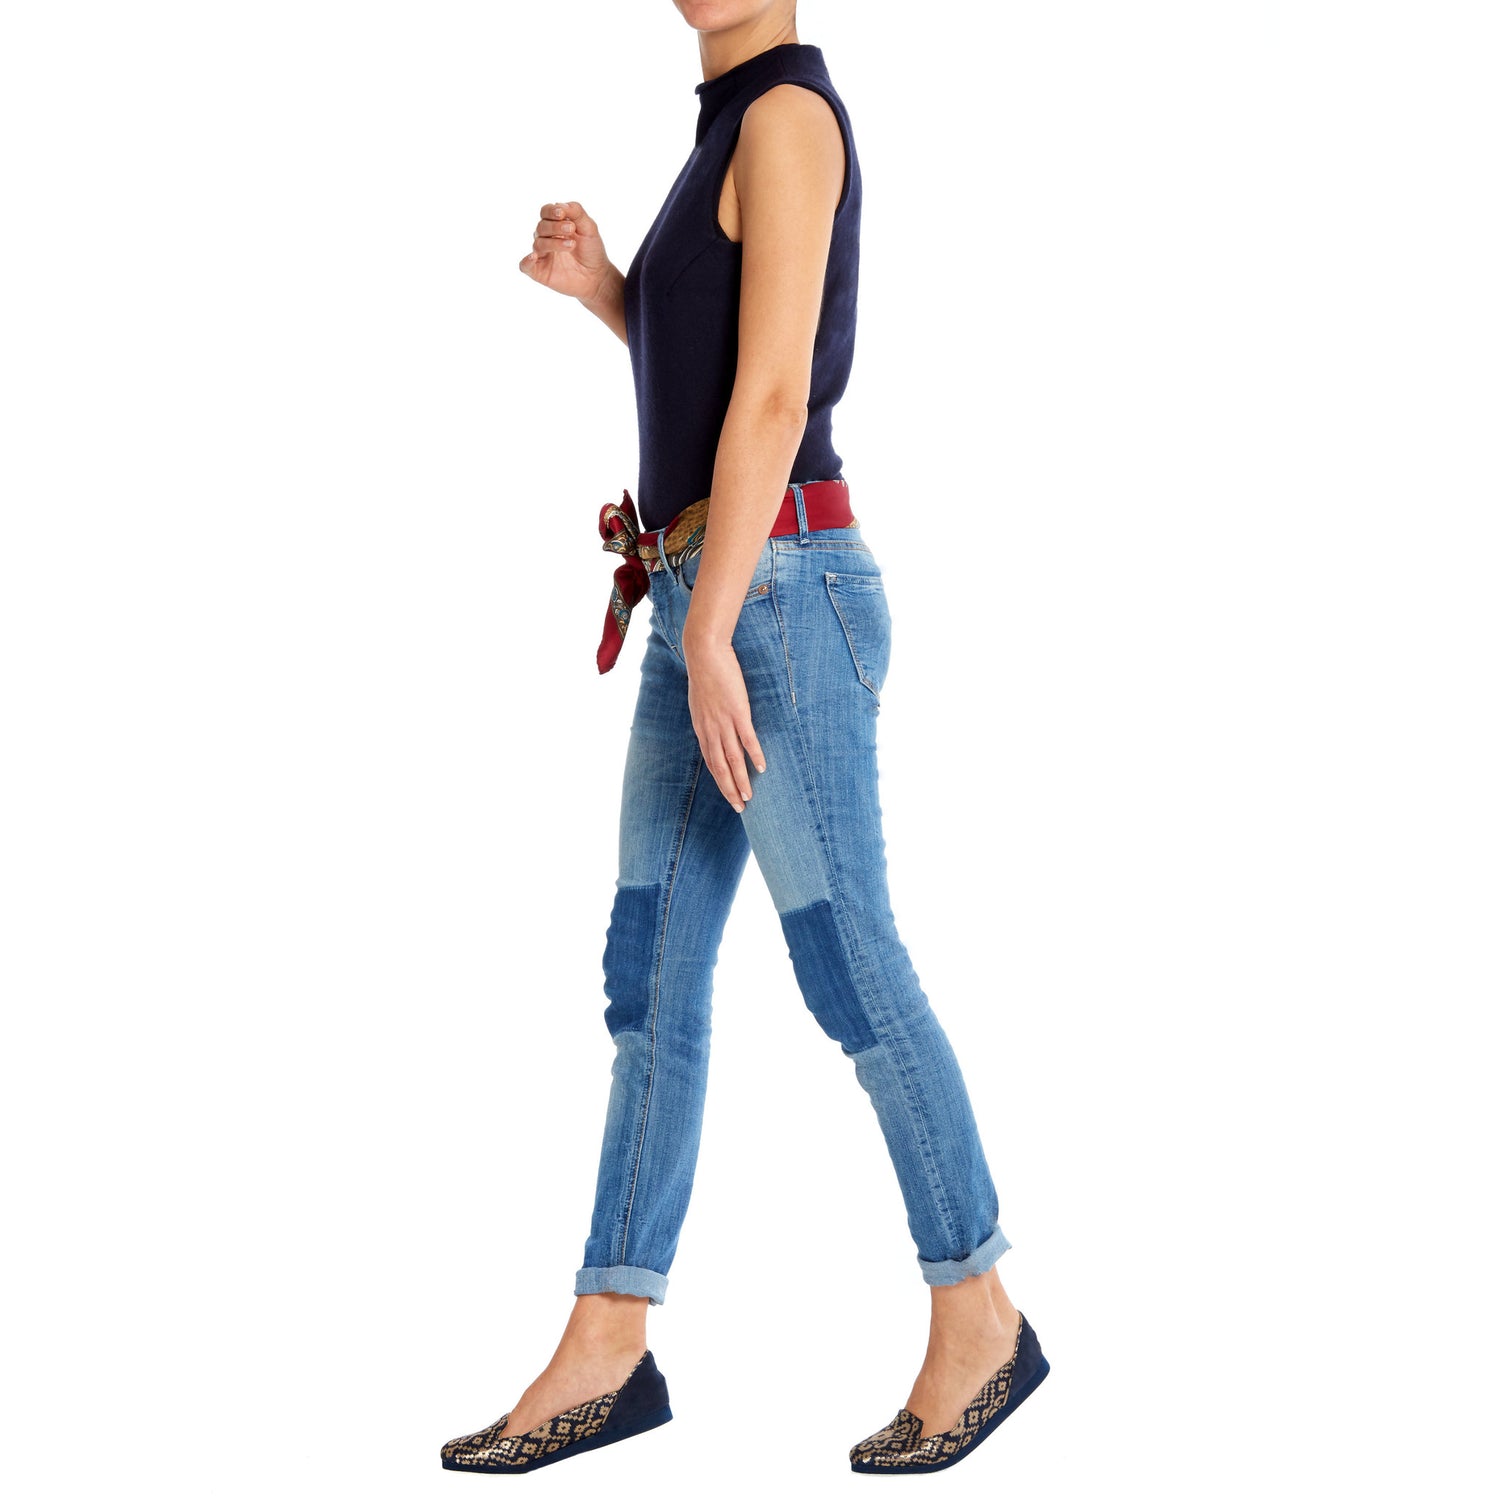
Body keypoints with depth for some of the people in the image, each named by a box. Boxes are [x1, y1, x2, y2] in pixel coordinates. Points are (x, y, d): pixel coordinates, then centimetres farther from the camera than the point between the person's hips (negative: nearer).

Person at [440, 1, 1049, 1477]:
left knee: (848, 973, -3)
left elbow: (776, 395, -17)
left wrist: (707, 636, -19)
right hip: (709, 607, 9)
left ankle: (977, 1318, 11)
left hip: (778, 597, -9)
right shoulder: (746, 134, 20)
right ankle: (602, 1358, 9)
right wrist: (594, 285, 11)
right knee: (649, 978, 6)